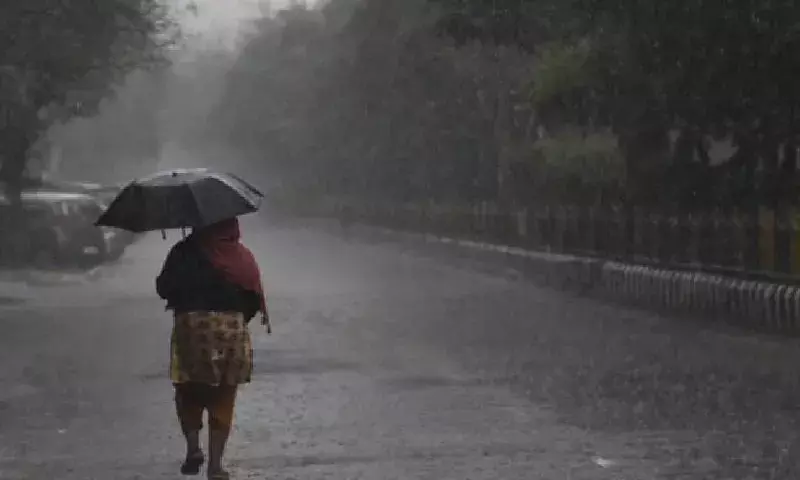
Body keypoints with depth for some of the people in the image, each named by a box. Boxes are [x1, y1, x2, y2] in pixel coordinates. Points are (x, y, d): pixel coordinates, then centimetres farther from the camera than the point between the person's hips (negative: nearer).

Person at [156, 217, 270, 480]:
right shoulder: (243, 256, 3)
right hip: (231, 331, 1)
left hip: (191, 328, -1)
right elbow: (254, 297, 1)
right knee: (222, 400, 10)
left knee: (189, 394, 17)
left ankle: (193, 448, 1)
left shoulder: (184, 252, -2)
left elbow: (164, 288, -1)